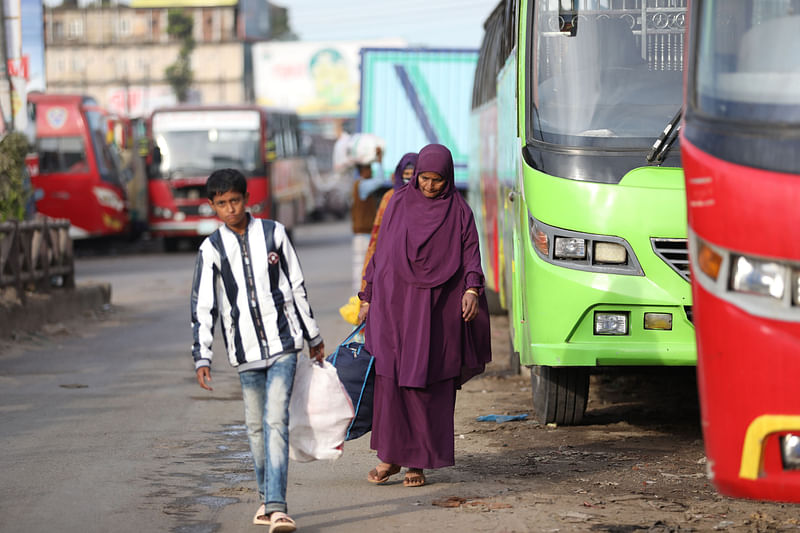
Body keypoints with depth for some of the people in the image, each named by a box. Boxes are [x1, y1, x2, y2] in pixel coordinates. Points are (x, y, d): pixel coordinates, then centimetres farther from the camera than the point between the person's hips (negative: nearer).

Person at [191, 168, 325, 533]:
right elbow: (202, 307, -2)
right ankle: (266, 498, 25)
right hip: (245, 351, 2)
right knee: (256, 426, 10)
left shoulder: (273, 233, 2)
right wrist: (202, 357, -11)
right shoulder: (211, 249, 0)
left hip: (283, 343, -1)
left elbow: (297, 287, 9)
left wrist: (313, 337, 14)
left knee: (276, 421, -12)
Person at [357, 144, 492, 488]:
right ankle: (391, 456, 3)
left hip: (436, 309, -1)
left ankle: (419, 462, 5)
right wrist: (368, 298, 10)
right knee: (391, 377, -6)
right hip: (395, 302, 1)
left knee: (429, 384, -1)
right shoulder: (398, 205, 9)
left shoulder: (459, 212, 4)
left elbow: (471, 254, -2)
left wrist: (472, 289, -21)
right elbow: (381, 251, 13)